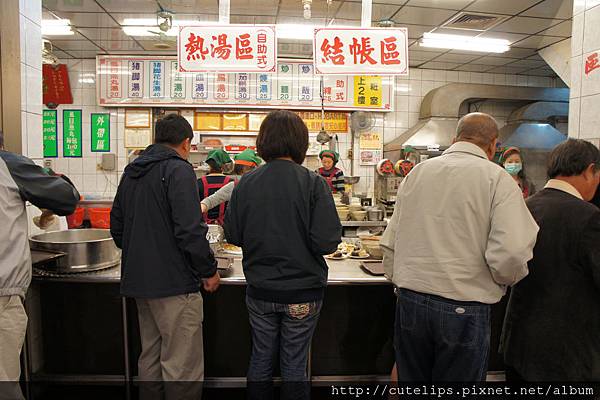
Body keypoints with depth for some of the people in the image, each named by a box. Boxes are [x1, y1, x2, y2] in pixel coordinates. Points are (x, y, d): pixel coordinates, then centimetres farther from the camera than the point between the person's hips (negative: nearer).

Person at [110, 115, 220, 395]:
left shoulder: (131, 172, 12)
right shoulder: (178, 170, -13)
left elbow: (117, 227, 17)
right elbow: (189, 230, -21)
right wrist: (209, 271, -10)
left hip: (138, 280, 9)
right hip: (174, 282, -9)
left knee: (150, 357, 21)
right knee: (182, 366, 0)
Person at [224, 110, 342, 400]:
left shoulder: (246, 183, -7)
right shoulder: (313, 183, -15)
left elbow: (233, 235, -1)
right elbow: (327, 242, -19)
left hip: (259, 291, 3)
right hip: (302, 292, -2)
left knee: (260, 358, 20)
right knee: (294, 365, 14)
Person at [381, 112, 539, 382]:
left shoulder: (416, 173, 6)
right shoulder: (497, 179, -7)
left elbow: (390, 243, 8)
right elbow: (511, 251, -18)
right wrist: (505, 279, 4)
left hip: (410, 302, 4)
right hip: (463, 309, -4)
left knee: (412, 379, 19)